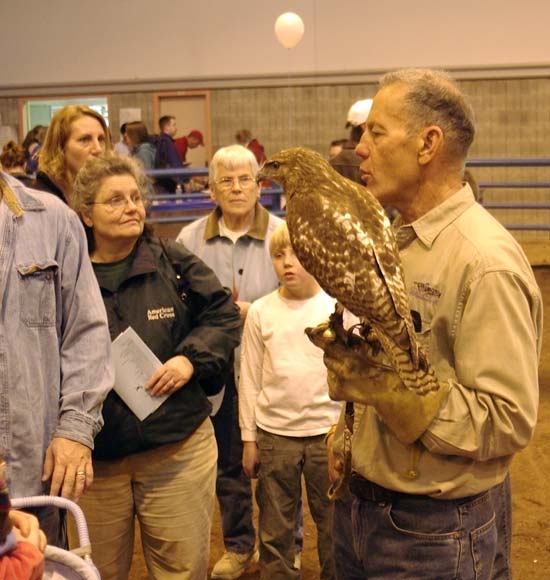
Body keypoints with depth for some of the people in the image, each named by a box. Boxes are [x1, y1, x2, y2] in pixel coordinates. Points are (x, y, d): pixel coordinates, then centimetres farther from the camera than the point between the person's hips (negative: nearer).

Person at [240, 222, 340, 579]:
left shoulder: (339, 308, -4)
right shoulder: (261, 312, 0)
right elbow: (250, 379, 4)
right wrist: (249, 438, 4)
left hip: (327, 432, -1)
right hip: (274, 434, 1)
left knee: (333, 523, 11)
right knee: (275, 528, 12)